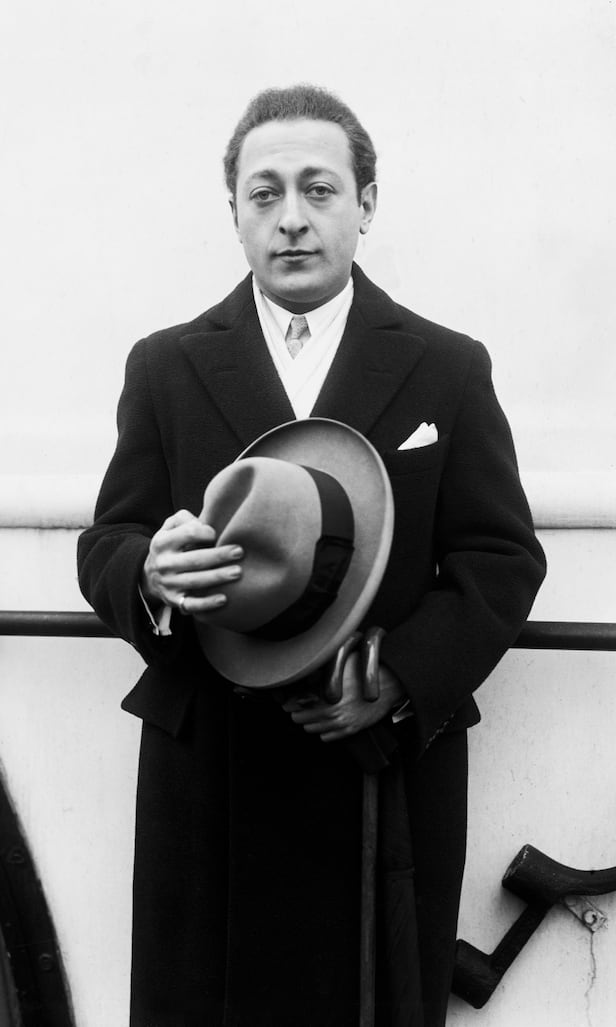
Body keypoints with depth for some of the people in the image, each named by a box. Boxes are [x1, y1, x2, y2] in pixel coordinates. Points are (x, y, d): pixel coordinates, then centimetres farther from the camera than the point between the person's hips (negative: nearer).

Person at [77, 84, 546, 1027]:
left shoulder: (449, 368, 4)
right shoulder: (165, 367, 7)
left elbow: (502, 560, 0)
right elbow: (104, 549, 5)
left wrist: (399, 679, -15)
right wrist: (151, 576, -19)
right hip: (208, 773, 1)